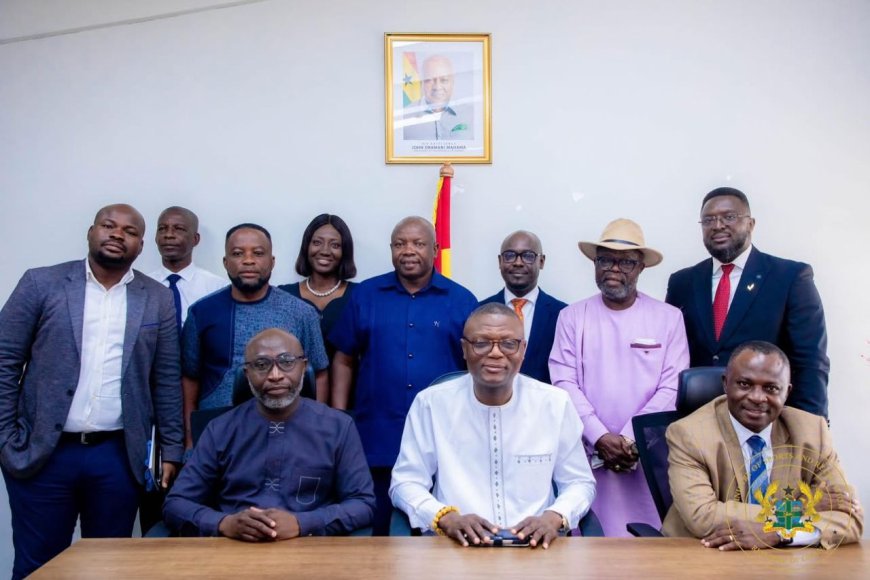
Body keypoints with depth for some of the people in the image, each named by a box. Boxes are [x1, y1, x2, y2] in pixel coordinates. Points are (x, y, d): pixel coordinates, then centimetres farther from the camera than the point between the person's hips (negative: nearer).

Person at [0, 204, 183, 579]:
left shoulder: (158, 300, 4)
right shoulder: (41, 283, 0)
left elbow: (167, 381, 5)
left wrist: (171, 452, 4)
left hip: (118, 457, 1)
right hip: (41, 453, -1)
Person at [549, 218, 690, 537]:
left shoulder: (668, 318, 4)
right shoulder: (572, 317, 6)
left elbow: (672, 388, -2)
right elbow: (565, 383, -1)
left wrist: (629, 439, -11)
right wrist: (600, 437, -12)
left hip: (649, 457, 0)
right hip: (587, 453, 0)